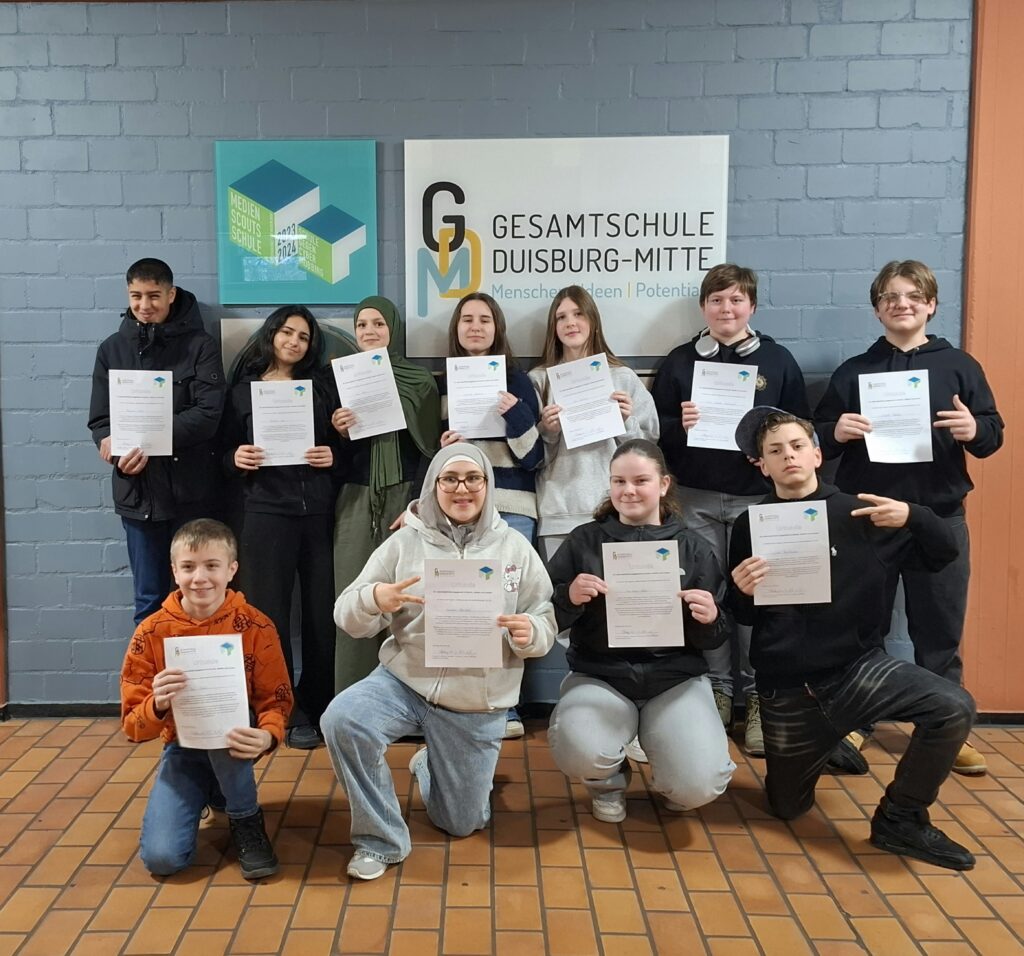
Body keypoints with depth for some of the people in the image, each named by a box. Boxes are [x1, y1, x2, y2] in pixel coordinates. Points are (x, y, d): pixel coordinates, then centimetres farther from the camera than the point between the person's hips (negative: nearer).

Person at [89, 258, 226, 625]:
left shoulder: (200, 346, 0)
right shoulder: (112, 349, 10)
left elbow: (208, 413, -11)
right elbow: (100, 419, 7)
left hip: (191, 489, -2)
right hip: (137, 491, 3)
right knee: (149, 600, 10)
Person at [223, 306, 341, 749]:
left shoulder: (322, 385, 11)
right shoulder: (243, 389, 9)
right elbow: (227, 451, 10)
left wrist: (333, 456, -10)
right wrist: (236, 458, -11)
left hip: (319, 510, 1)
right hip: (266, 512, -1)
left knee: (322, 612, 2)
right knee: (269, 613, 0)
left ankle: (314, 709, 14)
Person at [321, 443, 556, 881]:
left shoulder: (514, 546, -1)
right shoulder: (404, 543, -2)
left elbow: (546, 621, 1)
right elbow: (347, 616, -4)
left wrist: (531, 634, -24)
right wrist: (374, 599, -28)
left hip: (477, 706, 1)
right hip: (404, 682, 0)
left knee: (461, 823, 9)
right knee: (341, 720, -30)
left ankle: (430, 766, 45)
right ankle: (381, 839, -7)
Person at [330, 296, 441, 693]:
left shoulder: (421, 381, 5)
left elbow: (430, 449, 2)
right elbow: (338, 456, 13)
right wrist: (338, 432, -9)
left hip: (406, 498, -2)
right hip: (356, 503, 2)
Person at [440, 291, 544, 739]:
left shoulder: (517, 380, 4)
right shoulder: (442, 383, 12)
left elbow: (534, 456, -1)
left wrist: (515, 414, -16)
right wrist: (441, 449, -3)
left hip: (509, 508, -2)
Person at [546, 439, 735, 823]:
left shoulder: (692, 548, 6)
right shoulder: (584, 540, 4)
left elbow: (714, 637, 6)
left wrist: (710, 619, -16)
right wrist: (569, 598, -18)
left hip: (676, 678, 1)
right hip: (598, 676, 0)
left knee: (697, 786, -21)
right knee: (580, 753, -31)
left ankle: (669, 780, 19)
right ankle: (609, 779, 9)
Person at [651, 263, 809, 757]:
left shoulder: (778, 360, 6)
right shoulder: (680, 360, 8)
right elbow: (655, 426, 7)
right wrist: (677, 424, -13)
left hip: (757, 497, -1)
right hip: (697, 498, 1)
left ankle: (757, 697, 12)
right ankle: (716, 690, 18)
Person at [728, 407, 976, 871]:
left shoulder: (857, 514, -4)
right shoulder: (750, 525, -2)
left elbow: (944, 554, 0)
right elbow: (742, 615, 4)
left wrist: (911, 516, -20)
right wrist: (741, 592, -20)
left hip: (859, 666, 0)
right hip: (786, 688, 1)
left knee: (954, 707, -25)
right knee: (788, 807, 10)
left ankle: (899, 819, -3)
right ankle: (820, 746, 43)